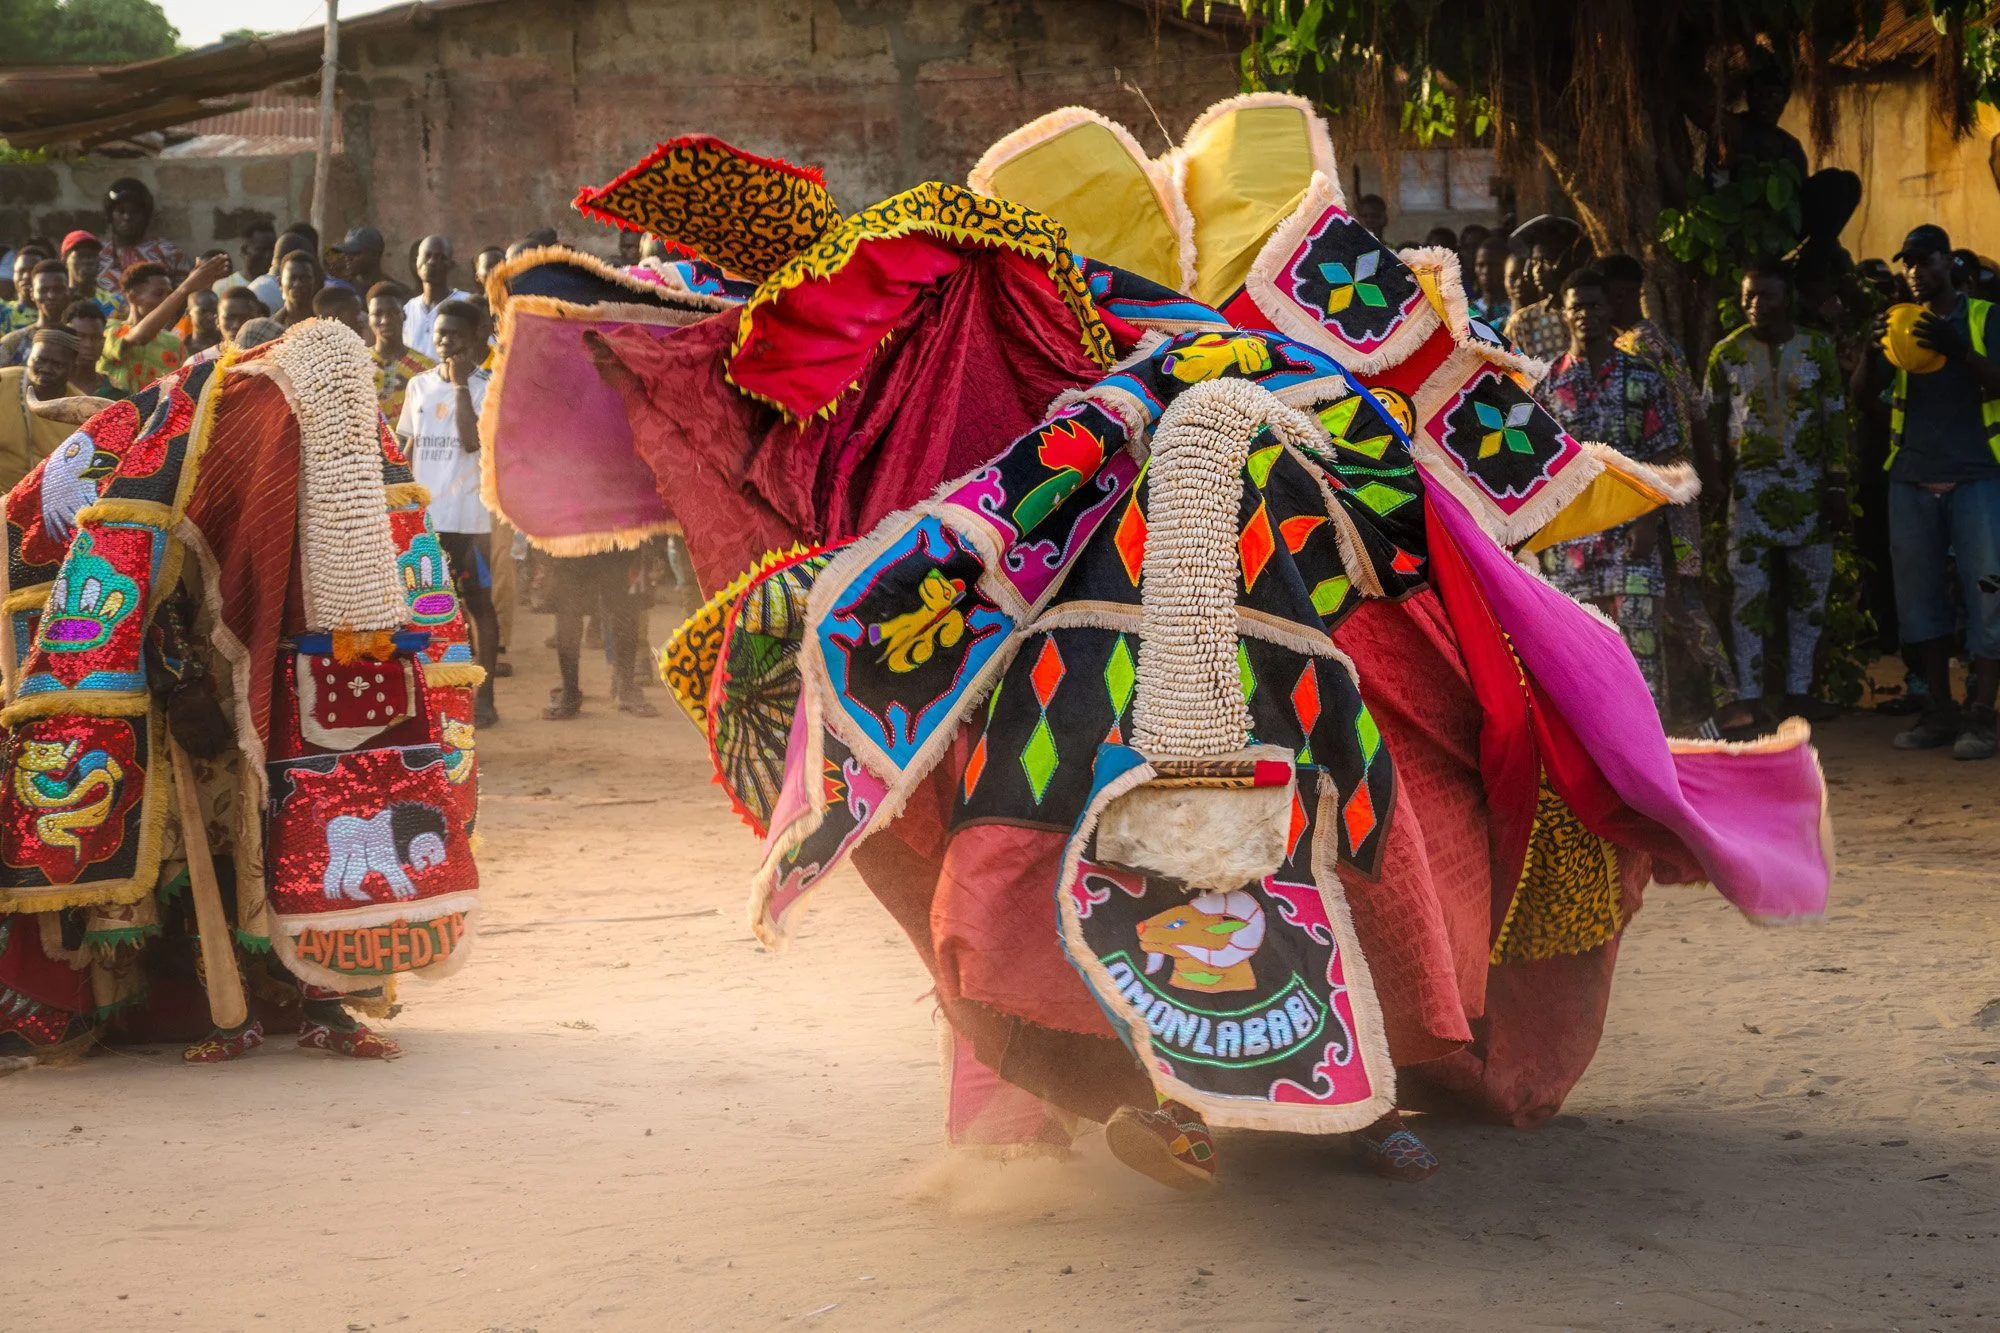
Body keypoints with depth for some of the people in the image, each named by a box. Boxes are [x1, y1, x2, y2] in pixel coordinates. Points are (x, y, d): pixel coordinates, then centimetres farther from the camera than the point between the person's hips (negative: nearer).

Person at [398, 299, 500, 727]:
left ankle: (484, 696, 7)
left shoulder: (486, 387, -5)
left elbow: (472, 440, -19)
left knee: (477, 602, 1)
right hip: (423, 516, 5)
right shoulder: (419, 384, 11)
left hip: (468, 516, -5)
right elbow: (410, 448, 16)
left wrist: (461, 384, -15)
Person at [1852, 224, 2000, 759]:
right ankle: (1938, 710, 9)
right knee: (1919, 595, 4)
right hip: (1911, 480, 4)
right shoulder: (1899, 324, 13)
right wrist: (1872, 348, -15)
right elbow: (1862, 394, 5)